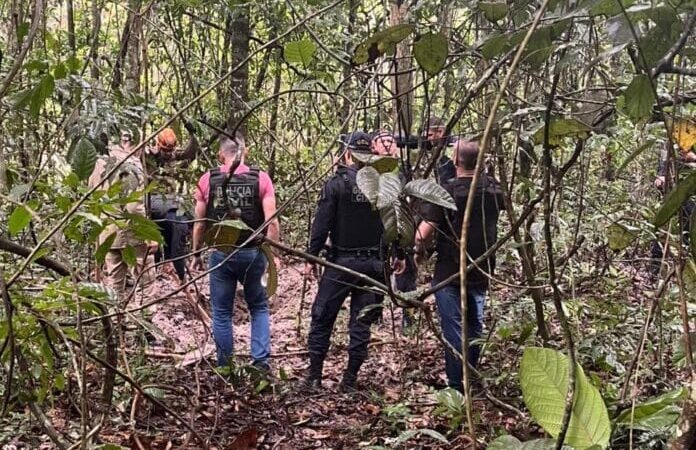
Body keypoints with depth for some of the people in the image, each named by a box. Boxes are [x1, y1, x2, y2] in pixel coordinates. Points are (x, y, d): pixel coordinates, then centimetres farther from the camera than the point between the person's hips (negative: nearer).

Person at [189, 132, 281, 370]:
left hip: (220, 254, 0)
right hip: (252, 253, 0)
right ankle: (261, 359, 7)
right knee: (259, 307, 17)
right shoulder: (261, 179, -5)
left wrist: (196, 254, 12)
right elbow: (272, 221, -10)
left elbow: (199, 223, 1)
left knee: (222, 312, 12)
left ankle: (224, 367, 18)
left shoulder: (208, 180, -3)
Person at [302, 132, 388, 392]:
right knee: (361, 322, 9)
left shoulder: (336, 183, -7)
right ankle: (350, 380, 12)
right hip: (373, 263, 3)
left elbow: (321, 224, -8)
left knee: (322, 318, 7)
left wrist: (311, 257, -1)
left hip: (342, 262, -3)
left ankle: (314, 377, 8)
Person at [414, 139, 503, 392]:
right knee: (475, 326, 19)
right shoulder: (493, 189, -1)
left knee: (453, 329, 2)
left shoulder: (446, 191, -18)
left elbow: (423, 233, -20)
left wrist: (420, 251, -1)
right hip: (482, 273, 5)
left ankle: (457, 386, 5)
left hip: (450, 273, -5)